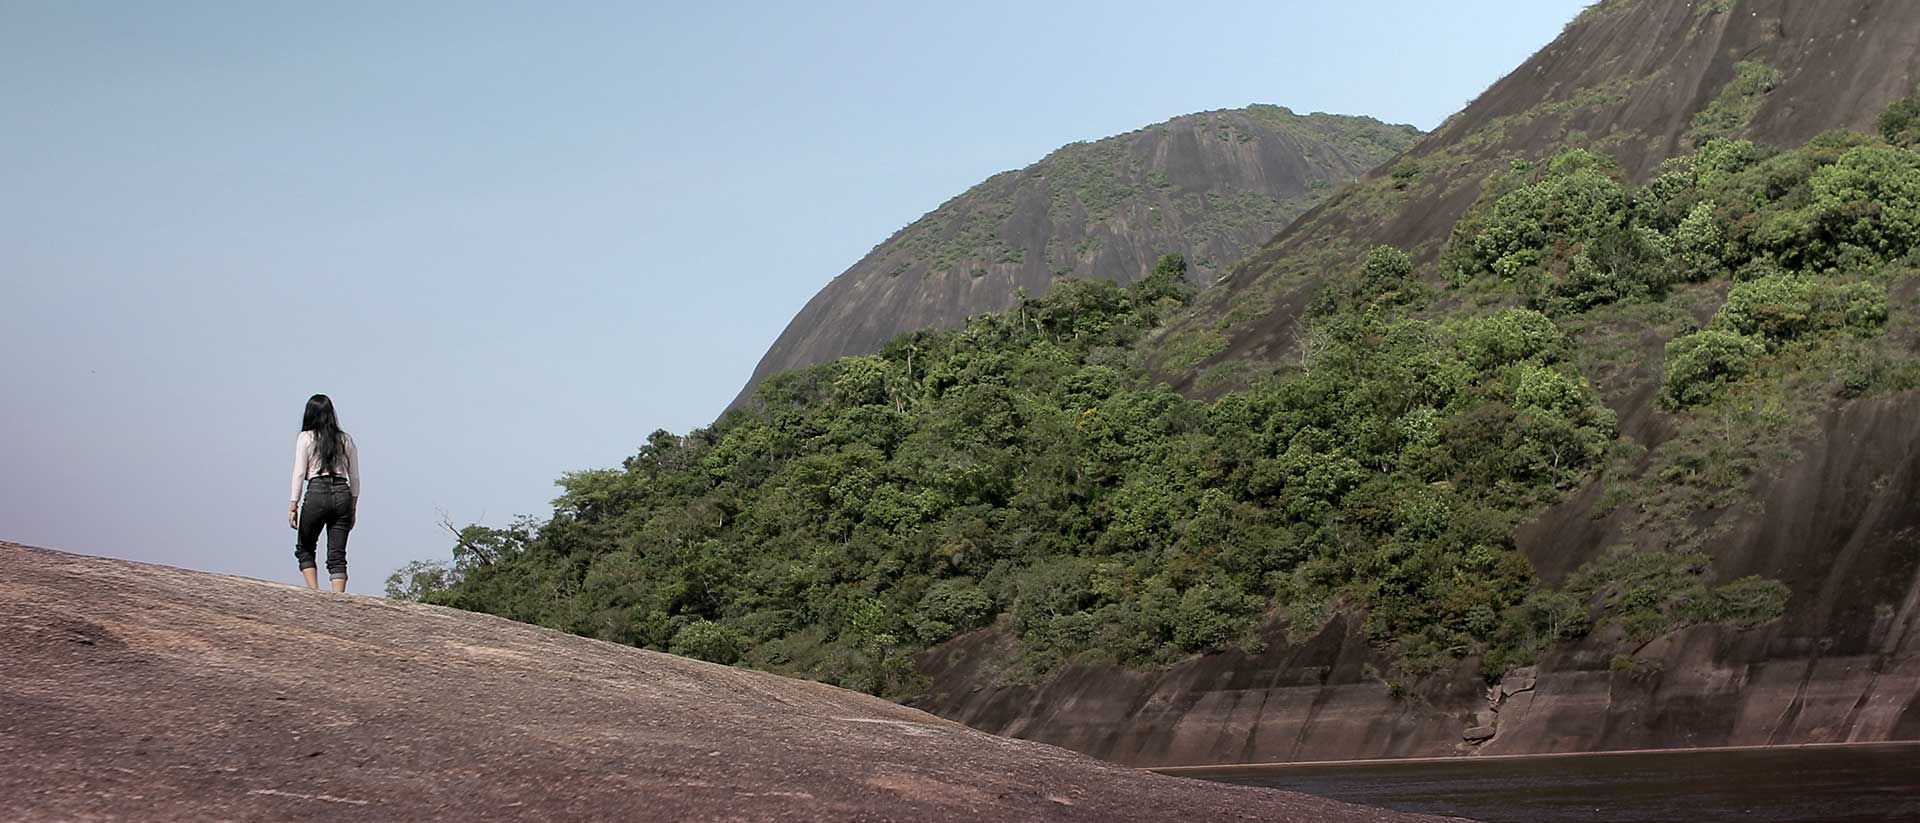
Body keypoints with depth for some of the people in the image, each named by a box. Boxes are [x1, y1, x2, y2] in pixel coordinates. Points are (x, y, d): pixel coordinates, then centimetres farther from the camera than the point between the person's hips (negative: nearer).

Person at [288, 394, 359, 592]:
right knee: (337, 554, 3)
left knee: (304, 548, 14)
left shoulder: (306, 438, 3)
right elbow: (355, 477, 13)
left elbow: (299, 473, -2)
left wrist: (293, 505, 0)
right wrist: (353, 508, 19)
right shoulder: (346, 439, 13)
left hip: (317, 493, -3)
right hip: (342, 494, 3)